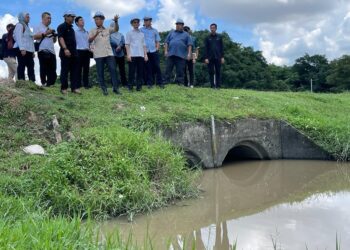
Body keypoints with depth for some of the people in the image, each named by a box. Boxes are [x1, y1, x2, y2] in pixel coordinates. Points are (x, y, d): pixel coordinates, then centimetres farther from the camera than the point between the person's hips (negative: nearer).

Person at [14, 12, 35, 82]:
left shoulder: (27, 27, 26)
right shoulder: (19, 25, 0)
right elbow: (19, 37, -12)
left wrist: (32, 51, 17)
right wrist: (22, 49, -22)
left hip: (28, 50, 8)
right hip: (22, 50, -8)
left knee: (31, 67, 0)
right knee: (21, 66, -10)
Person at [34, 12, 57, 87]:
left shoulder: (50, 29, 26)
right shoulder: (38, 27, 7)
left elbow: (54, 41, 28)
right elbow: (35, 37, -8)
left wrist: (54, 36, 8)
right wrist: (45, 34, -10)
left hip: (52, 51, 7)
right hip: (43, 51, -6)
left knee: (52, 70, 1)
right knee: (44, 69, -7)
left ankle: (50, 85, 4)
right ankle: (44, 84, -4)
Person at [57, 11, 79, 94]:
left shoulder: (71, 28, 22)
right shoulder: (62, 27, -4)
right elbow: (60, 38, -15)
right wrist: (65, 49, -27)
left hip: (73, 53, 8)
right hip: (65, 52, -8)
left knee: (74, 71, 4)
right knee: (65, 71, -4)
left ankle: (74, 87, 5)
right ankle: (64, 88, 0)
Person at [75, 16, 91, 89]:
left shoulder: (86, 32, 19)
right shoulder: (75, 32, 1)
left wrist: (89, 48, 5)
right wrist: (75, 51, -13)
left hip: (87, 52, 5)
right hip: (79, 51, -5)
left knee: (86, 68, 5)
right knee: (79, 69, -3)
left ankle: (86, 83, 10)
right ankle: (78, 84, 1)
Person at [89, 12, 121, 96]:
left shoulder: (108, 30, 12)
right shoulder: (93, 31, 7)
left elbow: (116, 29, -3)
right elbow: (90, 40, -6)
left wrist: (116, 21, -21)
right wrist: (96, 34, -24)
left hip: (109, 53, 1)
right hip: (98, 55, -1)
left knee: (113, 69, -7)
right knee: (100, 72, 0)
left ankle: (115, 88, -2)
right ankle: (104, 89, 7)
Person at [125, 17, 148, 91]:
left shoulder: (142, 34, 19)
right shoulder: (129, 33, 8)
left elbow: (144, 45, 16)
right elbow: (127, 44, 1)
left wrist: (145, 55, 6)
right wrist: (128, 54, -10)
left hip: (141, 55, 3)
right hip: (132, 55, -3)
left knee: (140, 71, 1)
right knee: (132, 71, -4)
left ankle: (139, 86, 5)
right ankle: (130, 86, 0)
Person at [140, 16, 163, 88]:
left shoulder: (154, 30, 14)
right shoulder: (141, 30, 7)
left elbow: (157, 41, 17)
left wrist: (157, 48, 2)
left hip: (154, 51, 1)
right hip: (145, 52, -1)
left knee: (157, 67, -1)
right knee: (148, 68, 1)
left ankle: (160, 82, 4)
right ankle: (149, 83, 6)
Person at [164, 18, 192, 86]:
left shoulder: (186, 34, 12)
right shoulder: (171, 33, 18)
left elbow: (189, 45, 6)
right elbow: (167, 42, 14)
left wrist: (189, 54, -5)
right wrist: (166, 51, 3)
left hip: (181, 55, -2)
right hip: (171, 54, 2)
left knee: (180, 71, -1)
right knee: (168, 69, -1)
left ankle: (180, 84, 3)